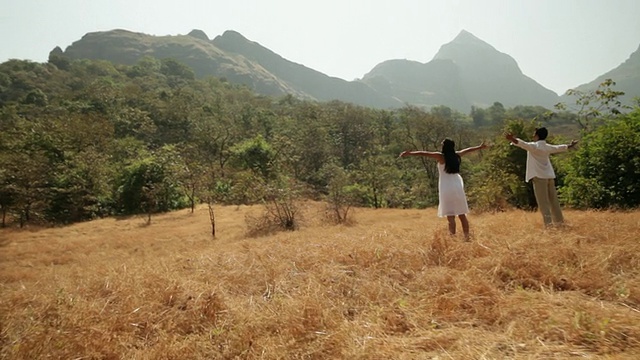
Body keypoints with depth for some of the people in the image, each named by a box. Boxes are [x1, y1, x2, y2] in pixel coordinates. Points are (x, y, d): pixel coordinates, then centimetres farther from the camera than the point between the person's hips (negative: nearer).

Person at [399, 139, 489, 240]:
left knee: (450, 216, -5)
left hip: (447, 188, -5)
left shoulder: (441, 156, -8)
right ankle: (467, 237, 15)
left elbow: (424, 153, -14)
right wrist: (479, 147, 45)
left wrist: (409, 153, -15)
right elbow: (468, 150, 28)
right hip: (458, 187, 6)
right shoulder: (457, 155, 9)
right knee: (462, 214, 12)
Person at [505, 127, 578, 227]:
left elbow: (524, 144, -28)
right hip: (549, 176, 7)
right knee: (553, 200, 15)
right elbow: (558, 148, 32)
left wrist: (513, 140, -46)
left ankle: (548, 223, -13)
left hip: (539, 176, -7)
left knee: (543, 202, -7)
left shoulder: (534, 146, -7)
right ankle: (559, 221, 24)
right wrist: (569, 146, 53)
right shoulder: (547, 147, 14)